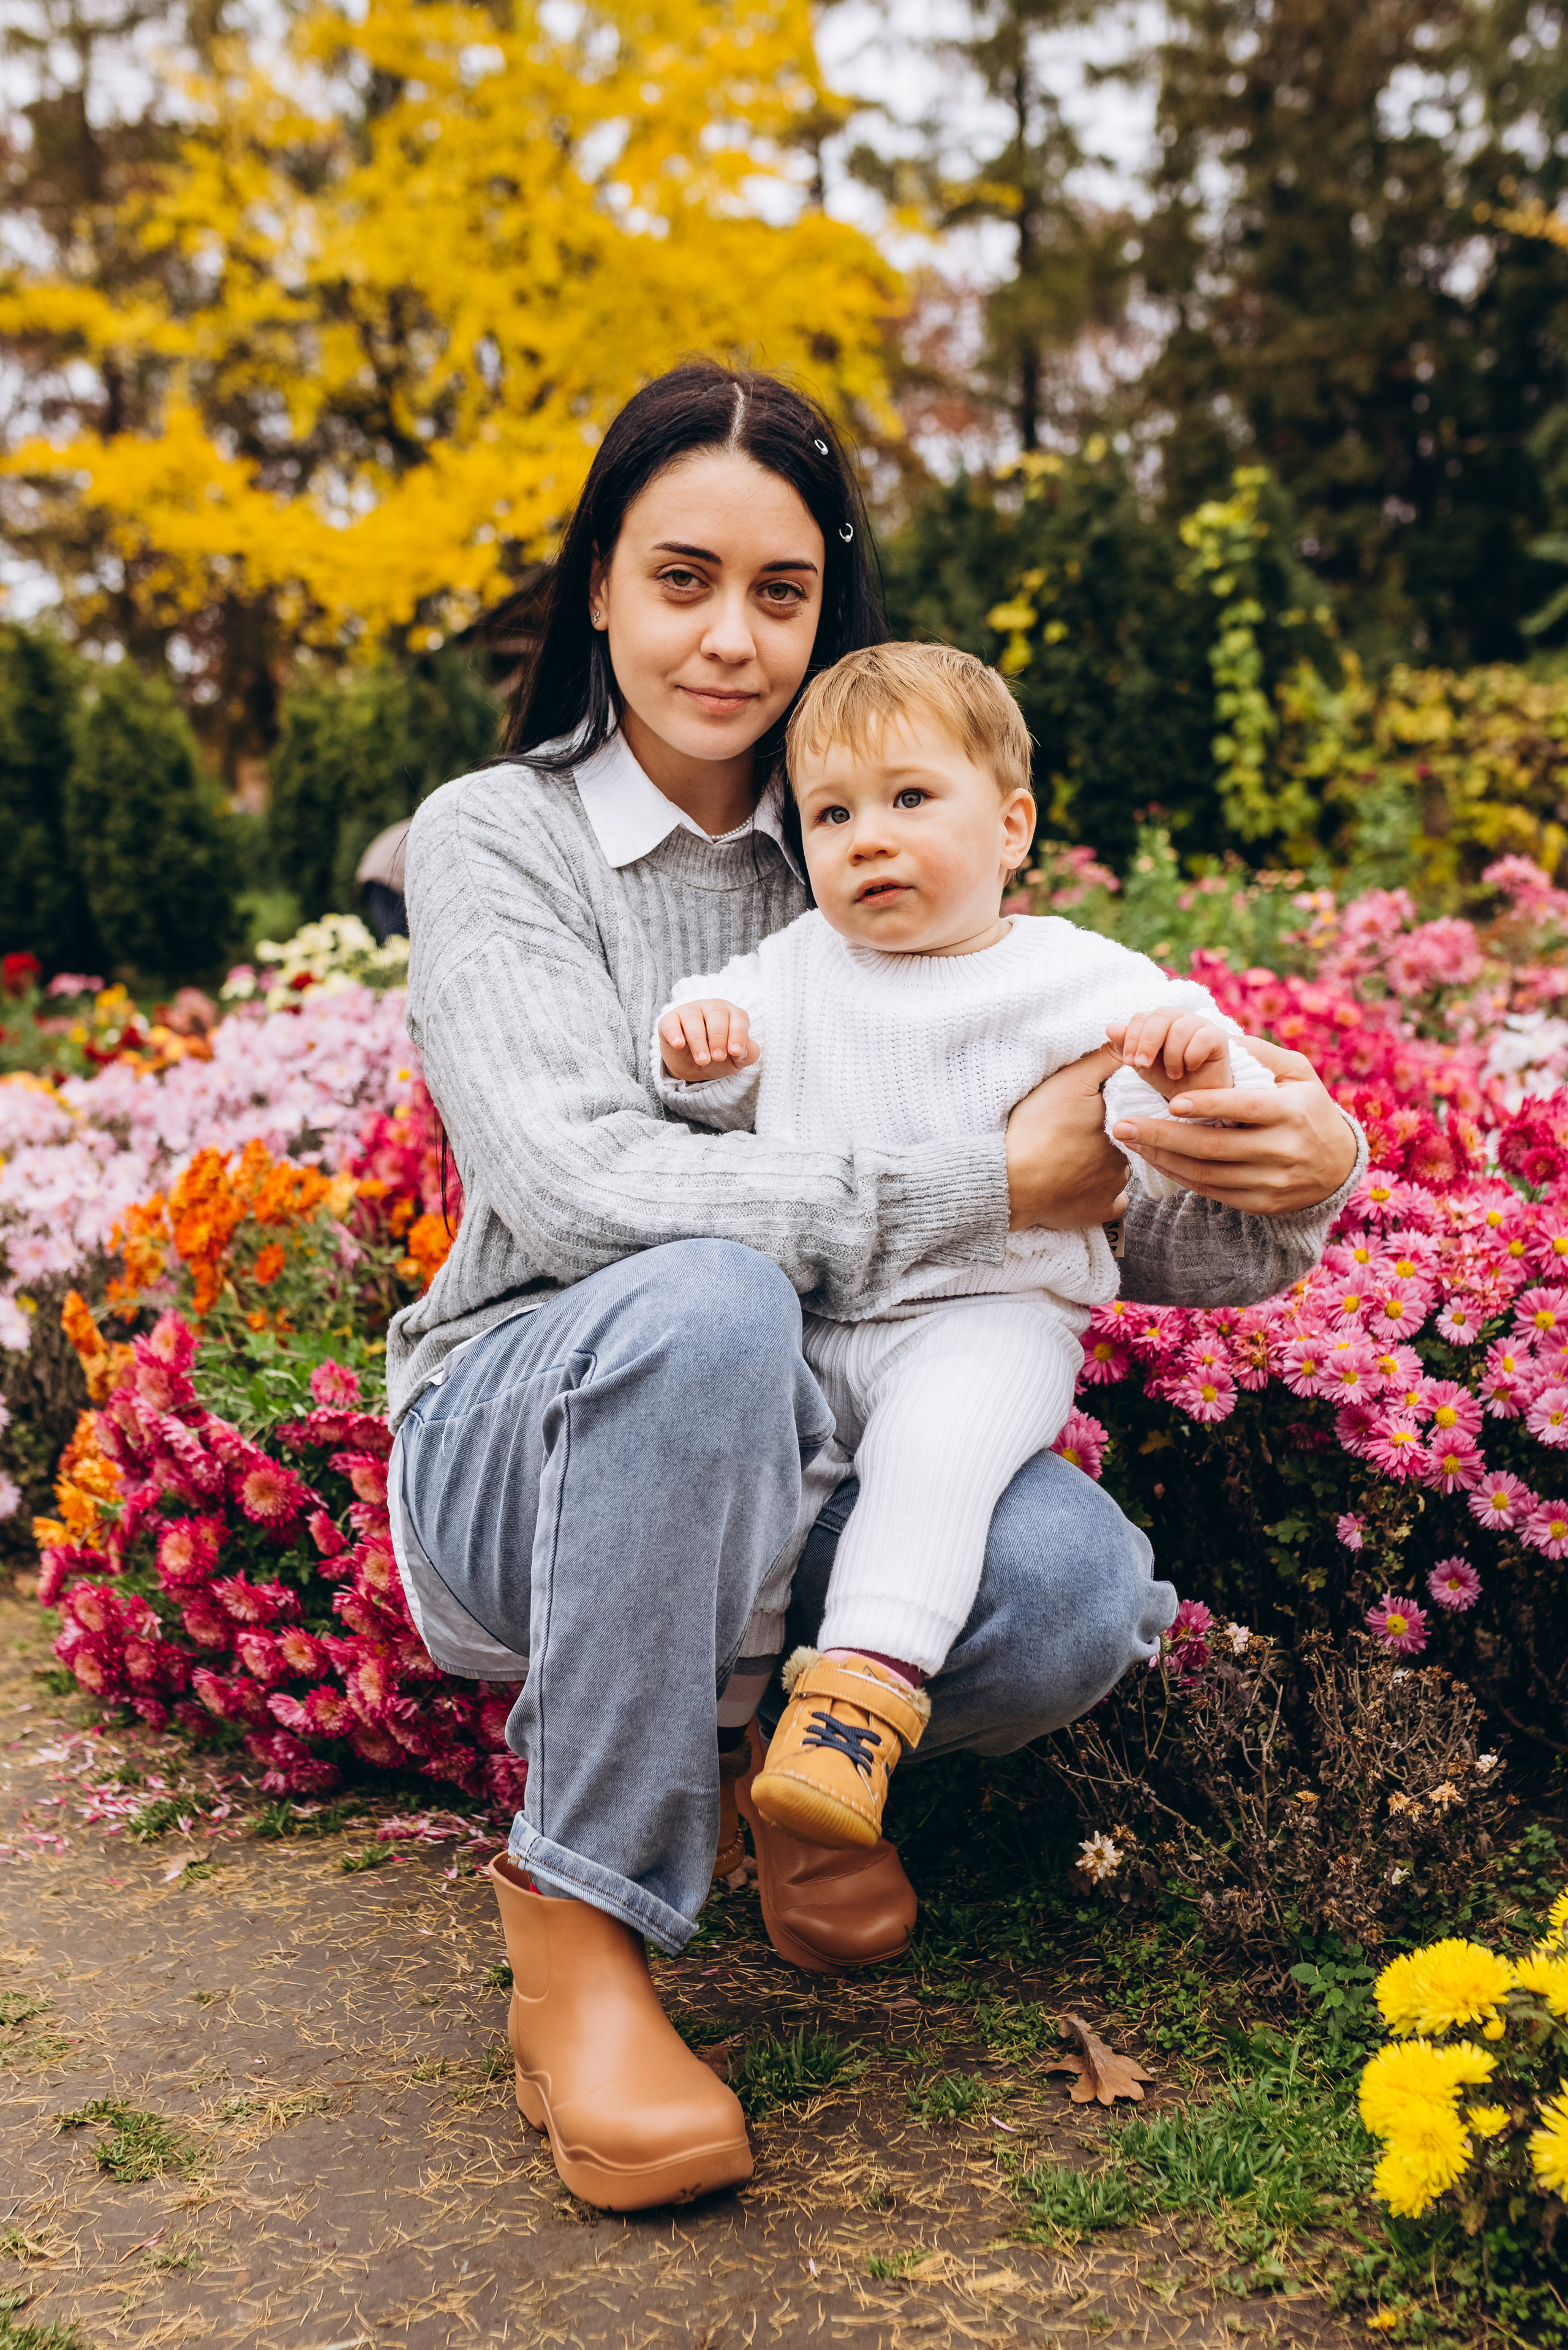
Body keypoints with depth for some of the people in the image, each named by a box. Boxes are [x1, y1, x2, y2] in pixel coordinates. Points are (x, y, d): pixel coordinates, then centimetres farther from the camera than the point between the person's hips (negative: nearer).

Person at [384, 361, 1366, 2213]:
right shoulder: (494, 839, -4)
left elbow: (1108, 1210, 3)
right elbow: (577, 1187, -22)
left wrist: (1295, 1179, -21)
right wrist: (982, 1187, -24)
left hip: (794, 1450, 4)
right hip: (520, 1445, -3)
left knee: (1075, 1590, -28)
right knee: (707, 1300, -37)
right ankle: (578, 1933, -21)